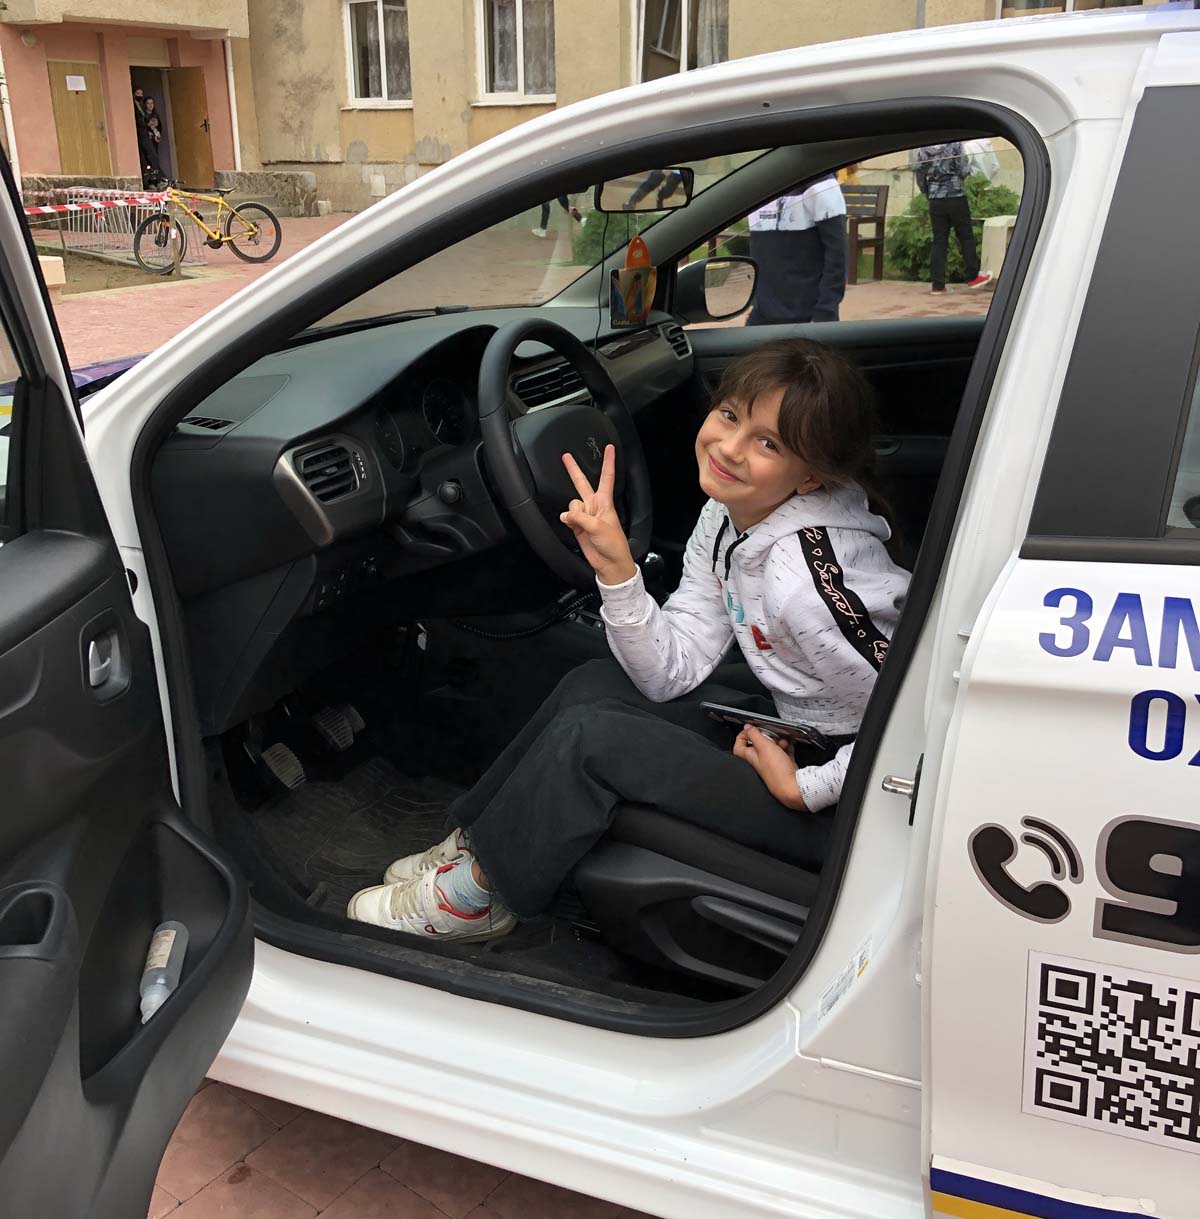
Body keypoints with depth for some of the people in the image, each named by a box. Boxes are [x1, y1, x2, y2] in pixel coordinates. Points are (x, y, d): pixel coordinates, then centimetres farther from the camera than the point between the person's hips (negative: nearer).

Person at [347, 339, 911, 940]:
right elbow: (672, 674, -7)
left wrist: (805, 789, -20)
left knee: (588, 736, -14)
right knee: (593, 684, 2)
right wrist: (615, 568, -19)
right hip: (790, 721, 8)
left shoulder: (806, 573, -31)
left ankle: (473, 897, 10)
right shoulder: (727, 515, -4)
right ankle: (475, 842, 18)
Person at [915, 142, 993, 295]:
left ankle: (937, 284, 0)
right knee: (966, 236, 10)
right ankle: (972, 277, 16)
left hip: (935, 200, 3)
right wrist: (968, 166, 10)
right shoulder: (954, 143, -9)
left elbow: (920, 176, 7)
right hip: (956, 197, -3)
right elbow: (963, 171, -12)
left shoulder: (923, 148, 3)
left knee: (939, 241, 6)